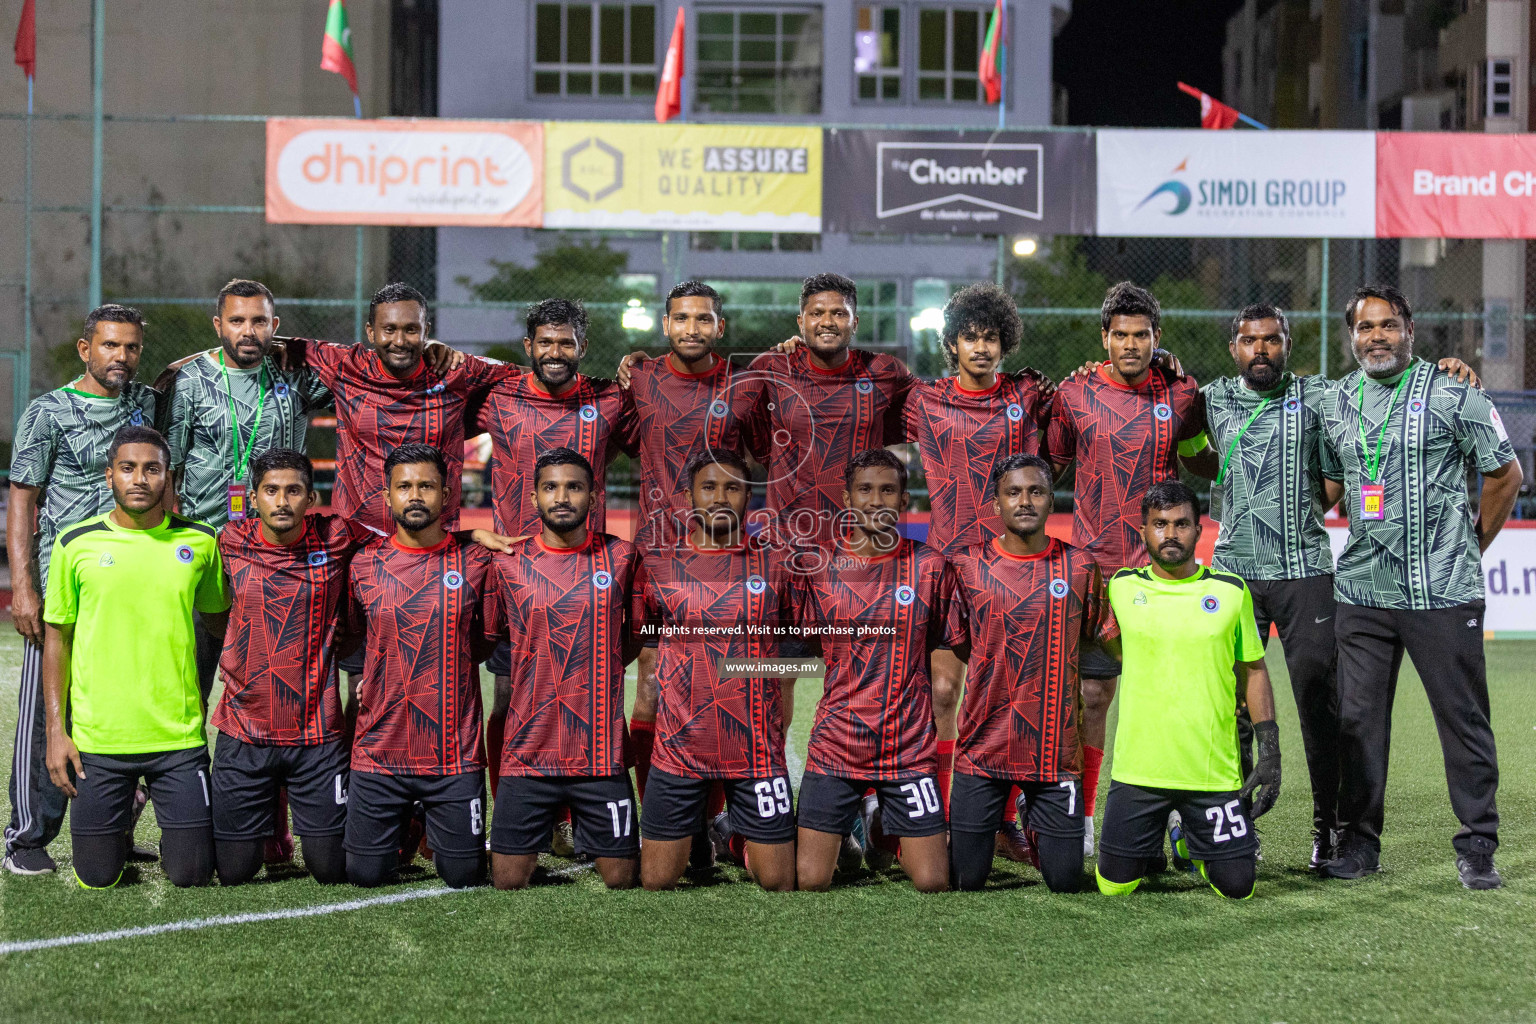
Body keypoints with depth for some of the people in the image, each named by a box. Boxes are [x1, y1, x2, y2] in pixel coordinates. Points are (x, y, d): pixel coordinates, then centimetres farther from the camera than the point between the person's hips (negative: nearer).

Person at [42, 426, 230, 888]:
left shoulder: (199, 542, 2)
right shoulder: (76, 544, 0)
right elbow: (57, 638, 5)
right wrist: (56, 730, 1)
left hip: (179, 736, 1)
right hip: (98, 740, 0)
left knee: (191, 874, -1)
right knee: (97, 877, 3)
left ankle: (174, 828, 32)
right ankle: (119, 825, 35)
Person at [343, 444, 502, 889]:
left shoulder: (475, 561, -1)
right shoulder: (363, 564, 1)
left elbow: (487, 639, 10)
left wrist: (438, 673, 2)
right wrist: (369, 682, 2)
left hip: (456, 753, -1)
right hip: (379, 750, 1)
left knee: (463, 876, 4)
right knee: (365, 874, 4)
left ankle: (438, 827, 37)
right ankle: (405, 827, 35)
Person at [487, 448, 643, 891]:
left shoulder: (621, 557, 2)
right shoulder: (508, 563, 1)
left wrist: (594, 673, 7)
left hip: (602, 754, 0)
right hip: (527, 751, 0)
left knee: (620, 878, 6)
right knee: (507, 881, 1)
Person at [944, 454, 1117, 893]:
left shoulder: (1080, 566, 2)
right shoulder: (966, 565, -1)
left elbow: (1111, 638, 11)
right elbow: (956, 646, 9)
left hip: (1056, 753, 1)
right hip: (983, 750, -1)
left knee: (1065, 882, 4)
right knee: (967, 881, 2)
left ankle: (1035, 825, 36)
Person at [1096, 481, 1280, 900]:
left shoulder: (1231, 591, 2)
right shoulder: (1122, 587, 3)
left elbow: (1254, 671, 9)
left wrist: (1270, 748, 2)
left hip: (1214, 772, 0)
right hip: (1138, 768, 1)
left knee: (1237, 886, -2)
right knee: (1115, 885, 1)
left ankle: (1193, 843, 31)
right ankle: (1154, 842, 34)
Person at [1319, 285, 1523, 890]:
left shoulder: (1452, 394, -2)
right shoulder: (1335, 404, 10)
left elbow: (1504, 474, 5)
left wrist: (1472, 546, 7)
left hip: (1442, 591, -4)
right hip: (1361, 589, 4)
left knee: (1463, 717, 1)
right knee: (1358, 718, 5)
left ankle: (1477, 847, 9)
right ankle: (1359, 841, 15)